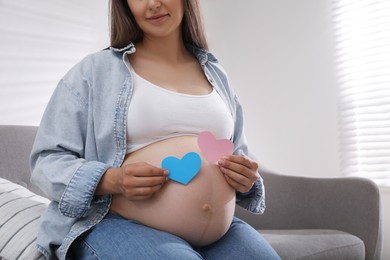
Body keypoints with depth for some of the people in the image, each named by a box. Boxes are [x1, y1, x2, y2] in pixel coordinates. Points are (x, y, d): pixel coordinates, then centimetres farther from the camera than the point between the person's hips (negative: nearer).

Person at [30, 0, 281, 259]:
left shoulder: (216, 75, 15)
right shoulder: (95, 70, 1)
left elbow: (238, 157, 25)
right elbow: (48, 160, -1)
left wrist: (246, 179, 0)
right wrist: (112, 180, -19)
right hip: (119, 226, -3)